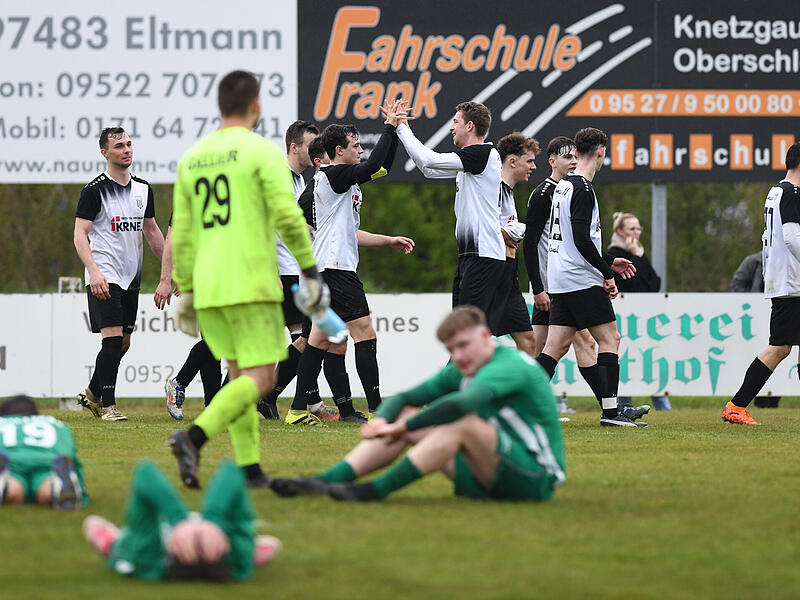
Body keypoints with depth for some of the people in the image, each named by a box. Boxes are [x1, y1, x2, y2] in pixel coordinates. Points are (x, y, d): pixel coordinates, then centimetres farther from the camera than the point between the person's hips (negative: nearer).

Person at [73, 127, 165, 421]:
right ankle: (108, 406, -11)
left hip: (131, 276, 7)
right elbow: (80, 235, -11)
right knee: (113, 339, -15)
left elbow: (151, 231, 21)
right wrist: (93, 271, -24)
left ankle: (92, 394, 28)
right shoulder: (95, 190, -8)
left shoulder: (143, 188, 11)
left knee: (123, 343, 10)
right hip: (104, 277, -7)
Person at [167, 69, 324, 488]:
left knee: (241, 375, 14)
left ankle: (248, 467, 7)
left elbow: (181, 233, 13)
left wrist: (186, 289, 19)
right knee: (260, 379, -6)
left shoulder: (191, 159, 12)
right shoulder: (262, 152, -5)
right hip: (251, 282, -6)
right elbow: (287, 216, -13)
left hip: (207, 288, 6)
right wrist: (309, 269, -3)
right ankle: (194, 437, -25)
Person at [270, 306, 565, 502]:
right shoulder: (461, 372, 9)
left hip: (536, 478, -9)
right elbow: (406, 398, 9)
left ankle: (375, 490, -33)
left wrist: (405, 427, -27)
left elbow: (461, 403, -36)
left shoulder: (511, 366, -19)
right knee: (405, 415, 2)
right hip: (485, 481, 9)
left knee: (462, 422, -33)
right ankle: (326, 481, -12)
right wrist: (383, 419, -14)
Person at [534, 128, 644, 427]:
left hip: (560, 279, 9)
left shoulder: (563, 186, 17)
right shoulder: (582, 189, -13)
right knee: (609, 338, -3)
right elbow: (582, 240, -21)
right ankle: (610, 411, -6)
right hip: (582, 279, -9)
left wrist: (608, 261, 27)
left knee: (556, 346, 6)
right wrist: (606, 273, -14)